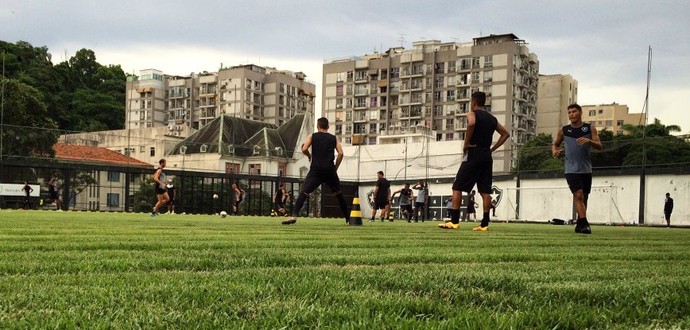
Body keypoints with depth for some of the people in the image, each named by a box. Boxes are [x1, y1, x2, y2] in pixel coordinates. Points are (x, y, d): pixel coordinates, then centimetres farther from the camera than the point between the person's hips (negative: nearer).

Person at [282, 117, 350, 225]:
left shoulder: (312, 136, 9)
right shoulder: (334, 138, 14)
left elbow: (304, 149, -5)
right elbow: (340, 153, 2)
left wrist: (309, 155, 17)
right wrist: (335, 168, 11)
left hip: (316, 169, -2)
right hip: (330, 169, 2)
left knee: (304, 192, -8)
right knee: (338, 193, 19)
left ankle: (294, 215, -28)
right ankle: (348, 218, 21)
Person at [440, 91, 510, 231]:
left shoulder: (472, 114, -4)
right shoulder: (492, 118, 17)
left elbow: (471, 124, -28)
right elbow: (505, 134, 21)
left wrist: (466, 143, -18)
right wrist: (492, 149, 15)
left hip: (473, 155, -6)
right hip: (487, 156, 6)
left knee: (457, 187, -1)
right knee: (485, 190, 5)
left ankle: (454, 221, -6)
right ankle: (484, 224, 1)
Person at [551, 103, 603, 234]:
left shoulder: (590, 128, 3)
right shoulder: (563, 130, 3)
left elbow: (599, 146, -5)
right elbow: (555, 144, 17)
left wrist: (589, 141, -25)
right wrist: (554, 151, -6)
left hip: (586, 170, 2)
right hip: (571, 169, -2)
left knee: (584, 198, 10)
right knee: (578, 195, -18)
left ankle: (580, 223, 26)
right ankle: (584, 224, -19)